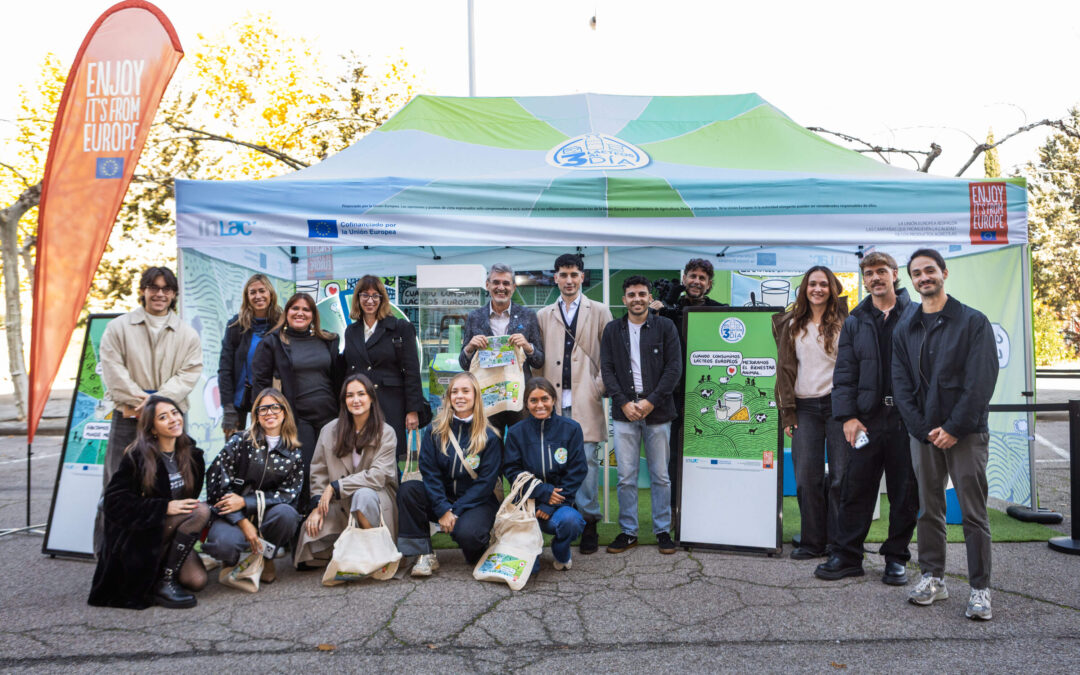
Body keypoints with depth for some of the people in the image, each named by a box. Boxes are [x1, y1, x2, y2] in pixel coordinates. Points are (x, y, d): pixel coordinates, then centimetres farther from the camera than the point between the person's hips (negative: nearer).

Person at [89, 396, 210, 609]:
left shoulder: (192, 455, 4)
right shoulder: (137, 456, -13)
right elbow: (116, 501, -17)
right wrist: (164, 507, -24)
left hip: (168, 533, 6)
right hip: (138, 536, -6)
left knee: (197, 580, -17)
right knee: (201, 511, -28)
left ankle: (158, 571, 13)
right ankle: (163, 583, -18)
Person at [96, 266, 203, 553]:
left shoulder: (187, 334, 9)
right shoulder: (119, 327, 6)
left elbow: (189, 373, -1)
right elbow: (113, 370, -2)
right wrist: (138, 400, -12)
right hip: (127, 417, -1)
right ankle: (105, 549, 10)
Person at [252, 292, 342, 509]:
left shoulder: (328, 341, 13)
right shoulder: (272, 342, 3)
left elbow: (337, 379, 16)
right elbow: (260, 381, 3)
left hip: (328, 416, 3)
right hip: (297, 417, -3)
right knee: (303, 473, -6)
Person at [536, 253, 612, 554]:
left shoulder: (599, 312, 10)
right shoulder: (543, 316, 17)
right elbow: (538, 358, 15)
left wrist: (601, 385, -4)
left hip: (585, 400, -2)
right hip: (553, 399, 2)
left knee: (587, 459, -6)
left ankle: (588, 523, 3)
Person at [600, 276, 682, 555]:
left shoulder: (665, 327, 4)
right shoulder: (612, 330, 10)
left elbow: (674, 368, -2)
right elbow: (607, 370, 5)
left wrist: (651, 401, -10)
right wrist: (624, 403, -7)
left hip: (657, 412, -1)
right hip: (624, 414, 1)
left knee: (661, 476, 5)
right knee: (626, 477, 3)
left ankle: (663, 530, 17)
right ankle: (628, 532, 15)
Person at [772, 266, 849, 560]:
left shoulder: (844, 323, 6)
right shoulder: (792, 326, 13)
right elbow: (785, 369, 10)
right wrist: (788, 413, 3)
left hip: (837, 403, -2)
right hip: (805, 406, 2)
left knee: (841, 475, -1)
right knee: (807, 477, -1)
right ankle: (812, 542, 11)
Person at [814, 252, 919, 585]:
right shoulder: (854, 322, 11)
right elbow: (844, 374, 8)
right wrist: (848, 416, -3)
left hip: (906, 419, -1)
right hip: (867, 420, 2)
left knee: (905, 493, 7)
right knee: (856, 489, 4)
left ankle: (896, 558, 22)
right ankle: (847, 556, 15)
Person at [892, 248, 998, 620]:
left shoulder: (973, 322, -1)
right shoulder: (905, 330, 10)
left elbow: (981, 381, -8)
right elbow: (901, 385, 6)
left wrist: (954, 428, -13)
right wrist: (923, 429, -6)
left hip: (966, 432, -4)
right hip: (923, 434, 4)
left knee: (973, 512, 0)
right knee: (929, 509, 10)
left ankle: (980, 589, 9)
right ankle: (933, 577, 21)